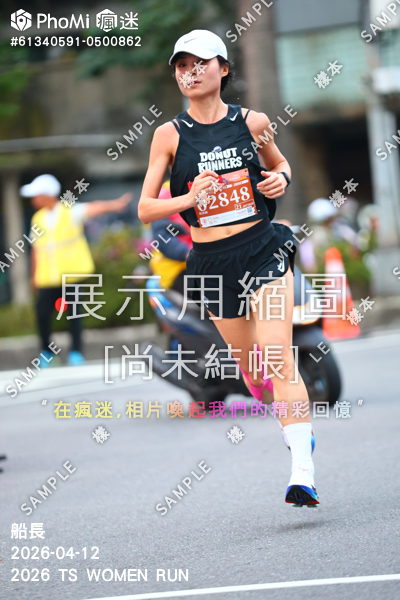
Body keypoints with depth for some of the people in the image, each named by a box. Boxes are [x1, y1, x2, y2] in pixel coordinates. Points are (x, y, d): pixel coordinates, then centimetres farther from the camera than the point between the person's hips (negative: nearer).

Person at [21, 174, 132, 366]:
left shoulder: (70, 212, -5)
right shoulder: (38, 219, 10)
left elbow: (94, 208, -22)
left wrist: (113, 205, -40)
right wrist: (34, 275, 19)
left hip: (72, 274, -4)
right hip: (48, 277, 4)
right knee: (42, 313, -2)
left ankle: (76, 352, 7)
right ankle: (46, 352, 15)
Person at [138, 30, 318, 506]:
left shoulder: (252, 122, 0)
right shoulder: (170, 135, -2)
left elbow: (278, 163, 20)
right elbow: (145, 209, -1)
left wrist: (281, 178, -3)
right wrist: (188, 199, -19)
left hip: (263, 251, -2)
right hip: (212, 264, 2)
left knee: (279, 359, -16)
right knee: (251, 365, 13)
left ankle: (303, 473, -23)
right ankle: (295, 431, 42)